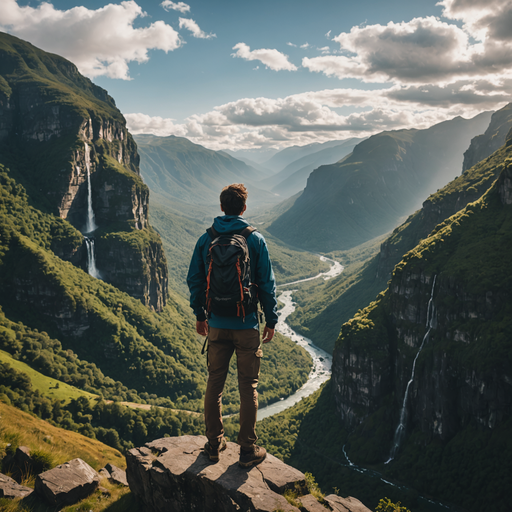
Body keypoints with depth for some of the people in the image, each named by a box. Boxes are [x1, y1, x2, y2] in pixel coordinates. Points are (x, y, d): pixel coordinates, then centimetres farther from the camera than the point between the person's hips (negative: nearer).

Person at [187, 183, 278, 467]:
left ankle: (214, 443, 24)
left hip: (217, 325, 3)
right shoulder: (255, 240, -7)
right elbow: (267, 284, -5)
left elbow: (194, 280, 7)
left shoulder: (205, 239, 1)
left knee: (214, 383, 14)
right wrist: (271, 320, 5)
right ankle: (248, 450, 13)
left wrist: (199, 315, 19)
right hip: (247, 325, -3)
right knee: (248, 387, 6)